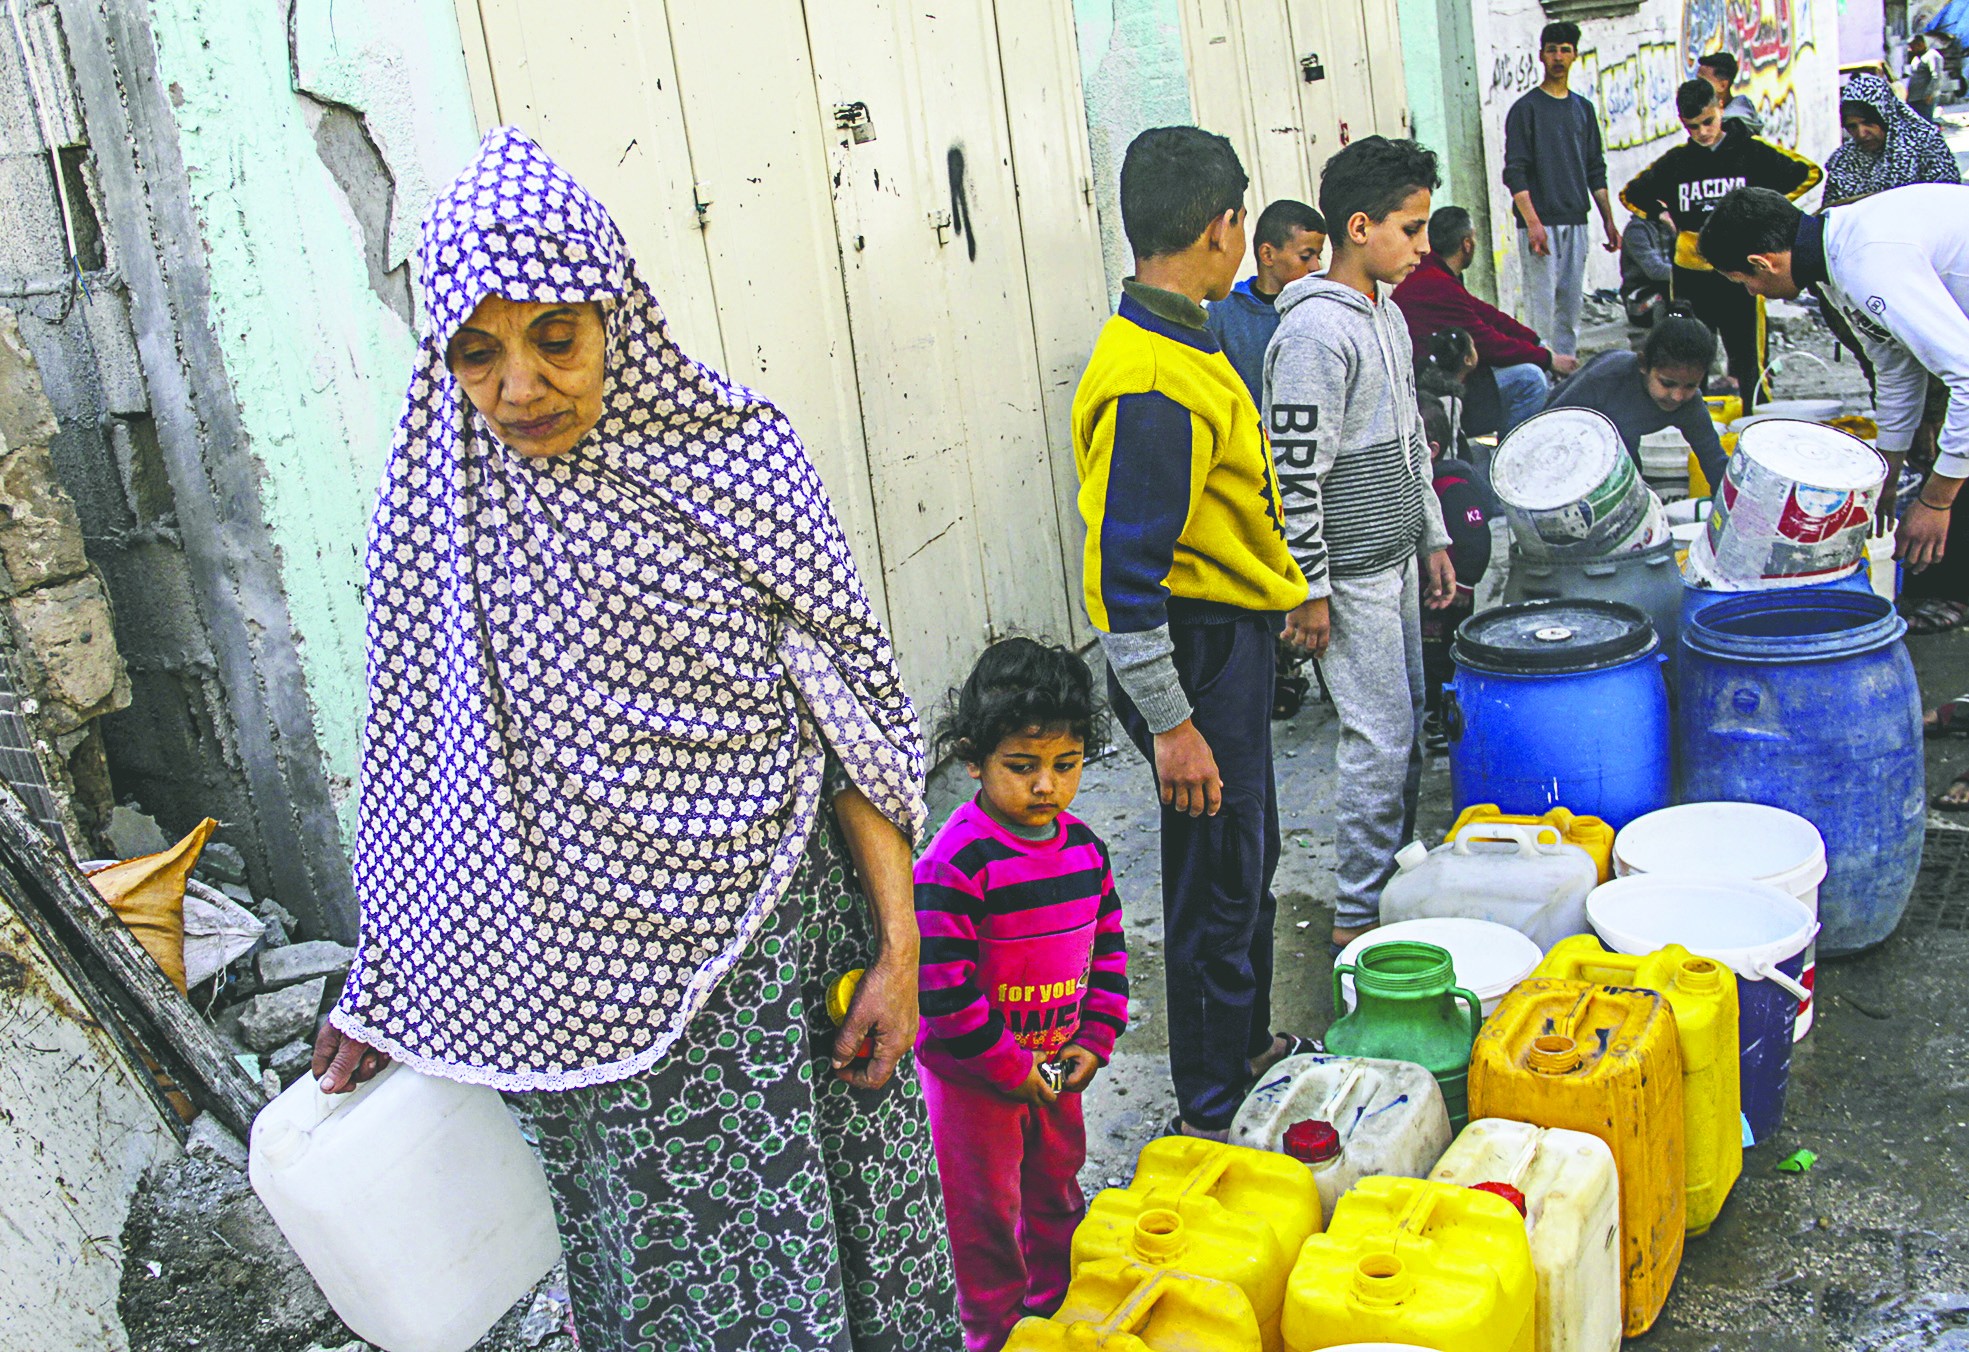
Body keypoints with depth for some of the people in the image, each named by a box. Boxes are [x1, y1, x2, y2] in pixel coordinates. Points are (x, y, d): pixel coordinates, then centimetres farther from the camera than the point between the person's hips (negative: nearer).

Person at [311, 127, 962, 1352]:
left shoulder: (735, 458, -9)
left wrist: (900, 943, -6)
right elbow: (425, 778, 6)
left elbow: (851, 712, -5)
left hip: (779, 950, -1)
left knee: (832, 1245, 13)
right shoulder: (438, 510, -3)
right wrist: (384, 1001, 9)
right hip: (589, 994, 2)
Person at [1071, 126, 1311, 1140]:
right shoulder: (1151, 390, -26)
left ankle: (1247, 1047, 41)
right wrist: (1170, 723, -24)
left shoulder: (1176, 344, 7)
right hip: (1196, 656, -10)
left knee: (1248, 861, 23)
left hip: (1230, 641, 10)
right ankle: (1213, 1113, 20)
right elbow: (1122, 576, -27)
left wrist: (1284, 595, 24)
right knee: (1218, 885, 3)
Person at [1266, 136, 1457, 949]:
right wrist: (1309, 590, -19)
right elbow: (1296, 472, -21)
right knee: (1380, 744, -4)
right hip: (1348, 574, -9)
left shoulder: (1387, 314, 11)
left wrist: (1432, 536, 19)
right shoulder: (1314, 332, -19)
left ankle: (1398, 888, 29)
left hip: (1396, 558, 9)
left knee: (1406, 730, 15)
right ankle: (1357, 921, 9)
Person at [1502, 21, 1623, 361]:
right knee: (1541, 305, -10)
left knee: (1571, 306, 7)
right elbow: (1515, 172, -9)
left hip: (1576, 222, 6)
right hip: (1541, 223, -6)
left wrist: (1609, 220, 12)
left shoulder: (1583, 109, 16)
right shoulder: (1526, 108, -1)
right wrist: (1532, 223, -19)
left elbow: (1596, 170, 19)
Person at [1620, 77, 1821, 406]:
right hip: (1690, 273, 3)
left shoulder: (1753, 152, 1)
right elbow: (1631, 194, 22)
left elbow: (1809, 173, 8)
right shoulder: (1676, 161, 9)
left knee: (1749, 363, -6)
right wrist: (1662, 214, 8)